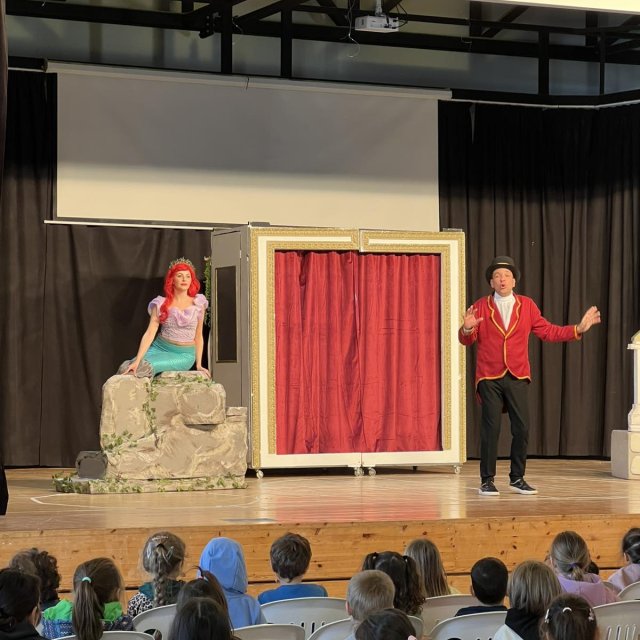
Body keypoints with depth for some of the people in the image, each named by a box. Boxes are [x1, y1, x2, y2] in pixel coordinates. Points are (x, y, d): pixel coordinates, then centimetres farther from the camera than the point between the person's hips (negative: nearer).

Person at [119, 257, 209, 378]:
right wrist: (137, 361, -21)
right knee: (125, 368, -23)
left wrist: (199, 365, 3)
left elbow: (198, 336, 8)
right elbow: (149, 333, -9)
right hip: (160, 348, 1)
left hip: (184, 355, -1)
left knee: (148, 366, -29)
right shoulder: (161, 304, -2)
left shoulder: (198, 303, 1)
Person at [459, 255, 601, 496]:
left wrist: (578, 329, 2)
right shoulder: (481, 307, 3)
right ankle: (487, 481, 6)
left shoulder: (527, 305, 7)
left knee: (522, 429, 1)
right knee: (491, 429, -3)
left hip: (517, 377, 2)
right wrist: (467, 328, -22)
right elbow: (467, 340, 1)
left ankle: (517, 478, 15)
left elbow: (548, 332, 9)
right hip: (489, 378, -2)